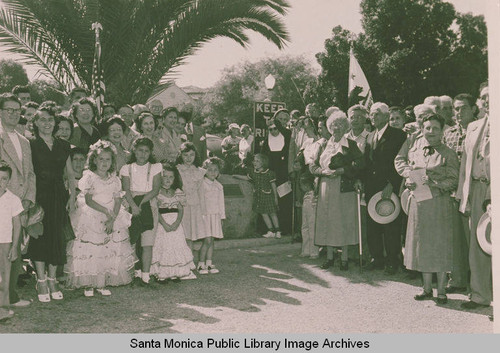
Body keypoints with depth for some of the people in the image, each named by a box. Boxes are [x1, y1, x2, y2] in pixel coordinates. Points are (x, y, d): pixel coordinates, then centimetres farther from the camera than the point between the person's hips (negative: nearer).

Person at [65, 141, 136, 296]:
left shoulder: (114, 179, 9)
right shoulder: (89, 177, -3)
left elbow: (118, 200, 3)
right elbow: (88, 200, -10)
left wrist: (112, 219, -11)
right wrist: (106, 211, -18)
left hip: (112, 220, 4)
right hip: (92, 219, -4)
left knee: (110, 251, 1)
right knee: (90, 251, -5)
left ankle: (103, 284, 12)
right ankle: (88, 284, 7)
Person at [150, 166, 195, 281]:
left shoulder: (178, 192, 9)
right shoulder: (157, 192, -1)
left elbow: (181, 210, 4)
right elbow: (156, 211, -8)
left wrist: (177, 223, -13)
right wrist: (164, 224, -18)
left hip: (176, 224, 3)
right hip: (162, 223, -3)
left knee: (177, 246, 0)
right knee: (162, 247, -6)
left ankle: (175, 274, 7)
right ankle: (161, 274, -1)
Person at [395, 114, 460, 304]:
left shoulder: (448, 153, -1)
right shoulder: (414, 147, 8)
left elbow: (454, 180, -4)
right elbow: (399, 160, 20)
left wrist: (433, 182, -18)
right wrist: (409, 173, 1)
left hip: (440, 204, -3)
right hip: (418, 203, 4)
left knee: (440, 245, 0)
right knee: (422, 245, 9)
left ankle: (441, 290, 12)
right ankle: (427, 288, 22)